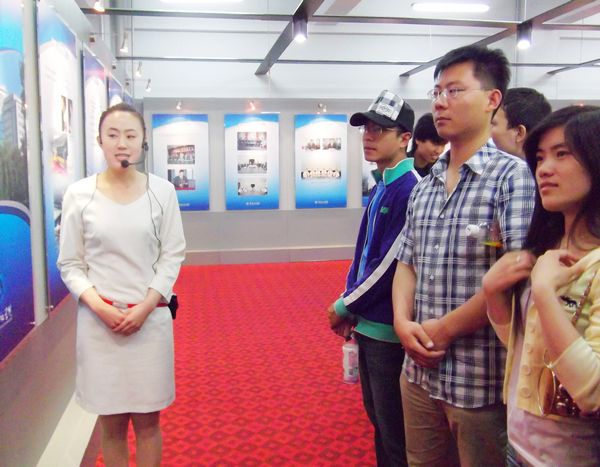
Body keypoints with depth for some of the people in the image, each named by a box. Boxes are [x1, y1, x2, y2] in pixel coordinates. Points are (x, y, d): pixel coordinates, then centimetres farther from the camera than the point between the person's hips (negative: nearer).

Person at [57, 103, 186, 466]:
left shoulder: (162, 191, -2)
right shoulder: (79, 194, -3)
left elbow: (172, 256, 0)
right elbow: (70, 264, 1)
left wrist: (145, 306, -11)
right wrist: (100, 306, -13)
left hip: (151, 318, 0)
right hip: (99, 320, 0)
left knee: (147, 421, 11)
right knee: (112, 423, 12)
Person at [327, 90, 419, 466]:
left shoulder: (410, 188, -17)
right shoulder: (381, 186, 11)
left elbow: (391, 263, -20)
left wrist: (346, 306, -10)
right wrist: (351, 304, 6)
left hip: (388, 326, -9)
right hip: (368, 323, 9)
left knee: (392, 423, 6)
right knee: (376, 414, 22)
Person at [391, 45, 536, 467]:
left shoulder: (513, 175, -11)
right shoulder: (425, 186, 10)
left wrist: (444, 329, -15)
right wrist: (404, 322, -5)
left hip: (481, 381, -6)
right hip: (419, 371, 7)